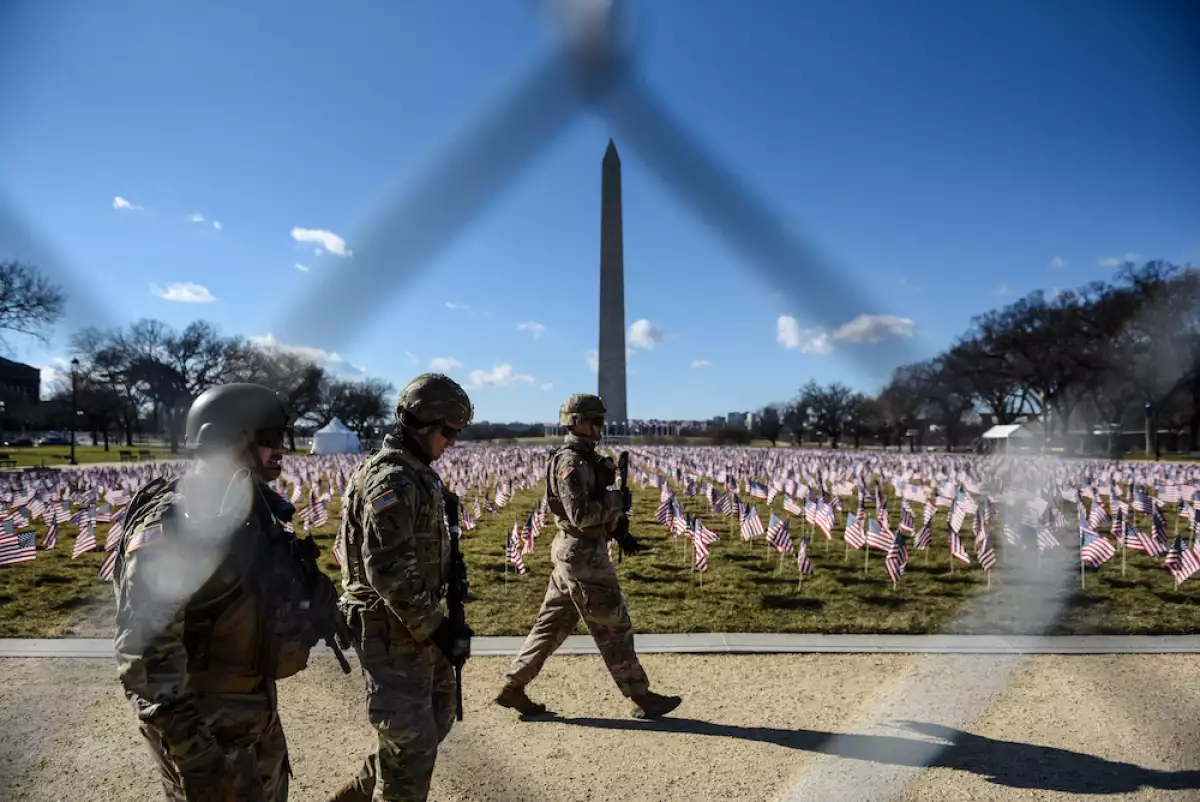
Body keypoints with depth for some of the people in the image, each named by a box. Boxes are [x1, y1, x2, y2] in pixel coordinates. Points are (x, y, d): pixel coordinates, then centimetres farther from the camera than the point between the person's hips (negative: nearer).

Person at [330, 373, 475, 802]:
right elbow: (387, 570, -27)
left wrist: (451, 573, 11)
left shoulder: (415, 473, 10)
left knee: (437, 715, 20)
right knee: (411, 736, 2)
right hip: (390, 627, -10)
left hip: (413, 621, 10)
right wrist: (436, 627, -22)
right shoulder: (391, 479, -22)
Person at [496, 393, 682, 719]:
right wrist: (616, 500, -15)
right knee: (614, 628, 1)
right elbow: (580, 515, -26)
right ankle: (642, 699, 13)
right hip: (583, 555, -10)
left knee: (552, 624, 15)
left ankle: (513, 686, 21)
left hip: (573, 553, 10)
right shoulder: (570, 462, -18)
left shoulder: (584, 459, 13)